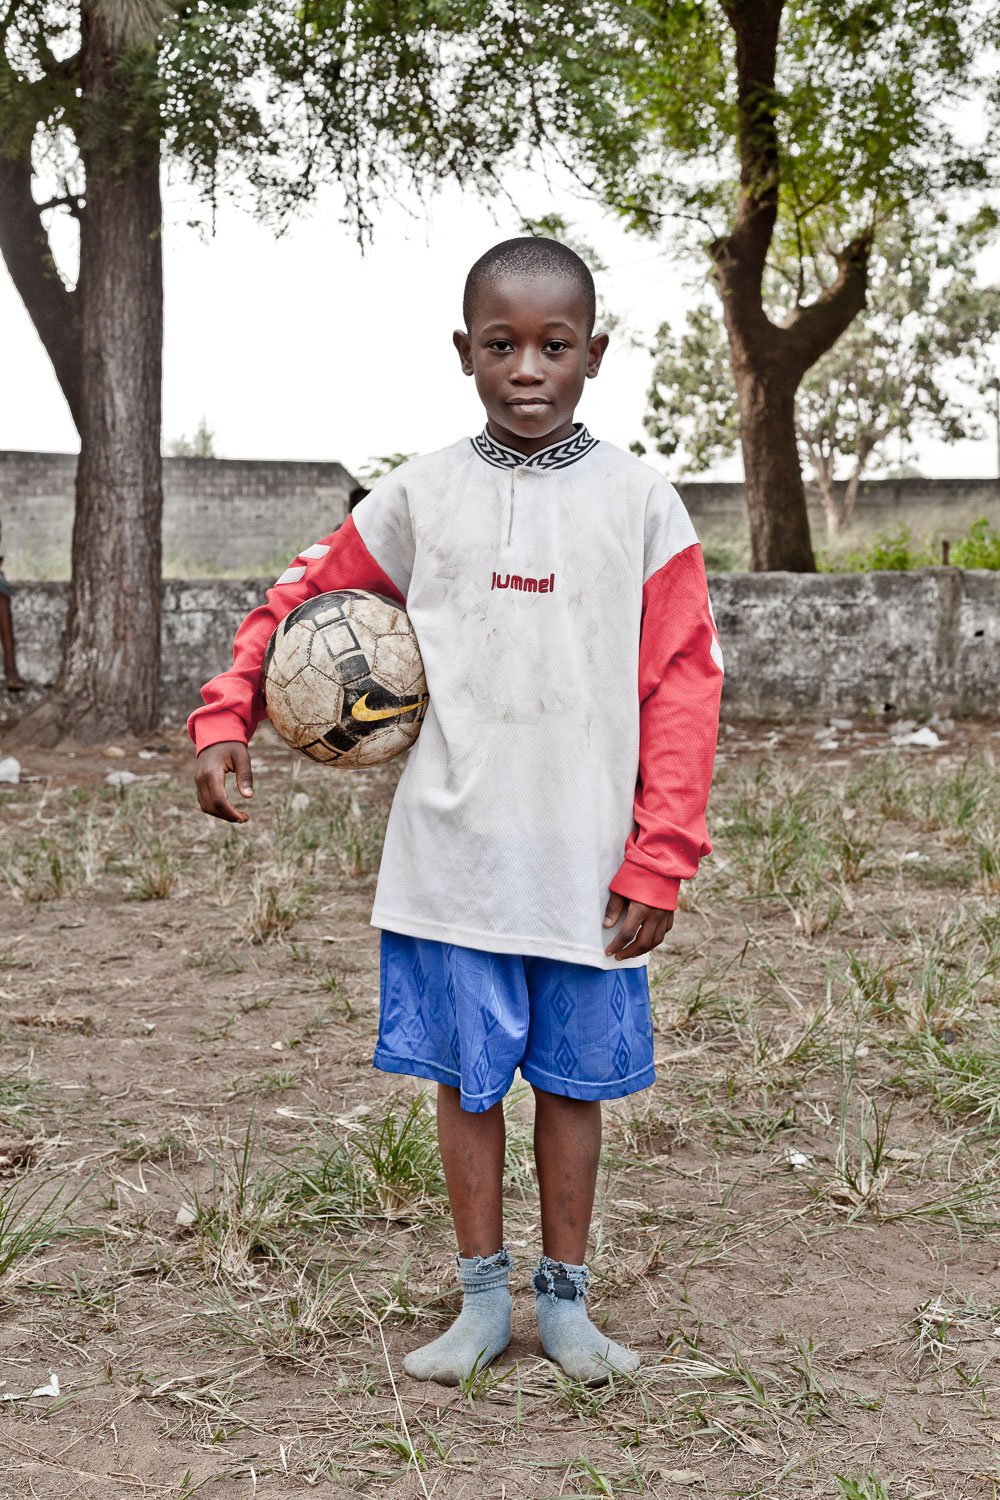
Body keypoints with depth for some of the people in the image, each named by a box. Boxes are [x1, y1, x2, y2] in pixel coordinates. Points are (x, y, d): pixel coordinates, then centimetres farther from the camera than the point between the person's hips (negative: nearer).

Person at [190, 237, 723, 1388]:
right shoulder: (419, 495, 1)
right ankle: (483, 1300, 25)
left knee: (573, 1080, 11)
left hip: (589, 871, -1)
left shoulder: (639, 503, -2)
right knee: (465, 1077, 10)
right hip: (451, 858, 1)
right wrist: (225, 720, -3)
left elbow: (684, 686, -2)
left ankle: (564, 1299, 27)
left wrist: (659, 859, -7)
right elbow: (302, 596, 12)